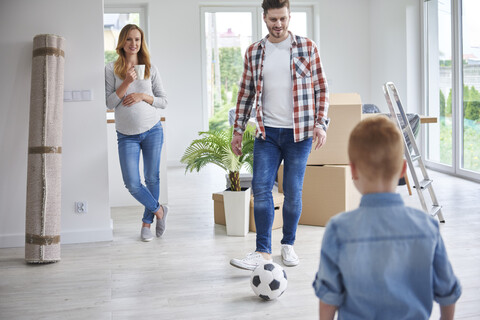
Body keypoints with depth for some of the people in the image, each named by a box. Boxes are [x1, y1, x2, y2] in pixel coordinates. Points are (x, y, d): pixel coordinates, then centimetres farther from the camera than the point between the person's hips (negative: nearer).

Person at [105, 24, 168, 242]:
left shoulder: (150, 69, 4)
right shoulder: (111, 69, 0)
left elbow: (163, 101, 4)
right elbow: (109, 103, -6)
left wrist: (143, 96, -12)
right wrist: (126, 83, -16)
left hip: (152, 130, 1)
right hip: (127, 135, -1)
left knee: (152, 179, 7)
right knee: (132, 184, -5)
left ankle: (146, 223, 26)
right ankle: (158, 210, 21)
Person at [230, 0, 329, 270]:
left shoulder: (307, 47, 2)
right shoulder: (253, 52, 8)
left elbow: (321, 88, 2)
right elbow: (246, 93, 13)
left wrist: (321, 123, -9)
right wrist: (238, 130, 9)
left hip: (299, 133, -2)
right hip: (267, 133, 2)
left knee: (293, 192, 4)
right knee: (261, 189, -5)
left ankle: (288, 245, 22)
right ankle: (263, 252, 3)